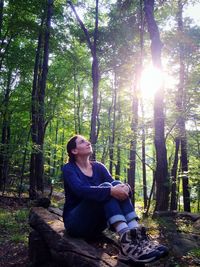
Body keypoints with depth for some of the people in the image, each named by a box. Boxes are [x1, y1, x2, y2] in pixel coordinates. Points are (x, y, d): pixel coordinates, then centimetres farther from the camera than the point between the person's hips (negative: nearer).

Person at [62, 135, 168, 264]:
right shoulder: (69, 169, -6)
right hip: (76, 222, -5)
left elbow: (114, 186, -6)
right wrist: (110, 191, -38)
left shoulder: (98, 166, 9)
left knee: (117, 185, -20)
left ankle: (137, 236, -37)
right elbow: (81, 190, -27)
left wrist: (125, 188, -30)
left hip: (97, 222, 5)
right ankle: (126, 241, -47)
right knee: (106, 188, -28)